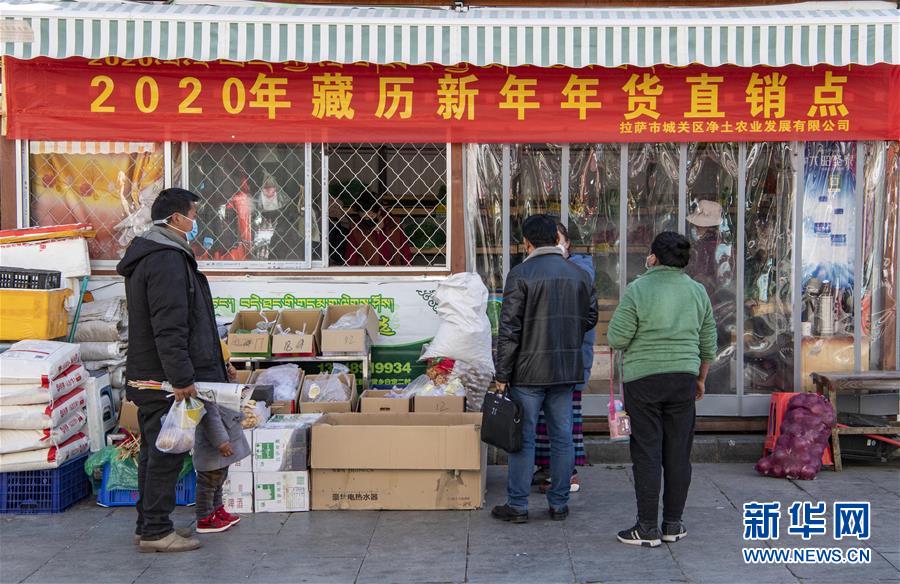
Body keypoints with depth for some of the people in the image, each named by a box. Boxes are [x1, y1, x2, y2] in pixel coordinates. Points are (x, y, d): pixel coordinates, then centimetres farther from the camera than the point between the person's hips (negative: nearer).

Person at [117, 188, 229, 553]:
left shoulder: (151, 257, 19)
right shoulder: (167, 261, -17)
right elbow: (169, 328, -24)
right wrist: (181, 378, -25)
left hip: (149, 377, 11)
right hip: (165, 380, -11)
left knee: (155, 452, 16)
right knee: (166, 454, -5)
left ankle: (148, 526, 24)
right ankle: (156, 531, 1)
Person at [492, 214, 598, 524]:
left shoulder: (521, 274, -10)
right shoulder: (580, 274, 5)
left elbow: (509, 329, -12)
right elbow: (590, 318, 13)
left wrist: (502, 375, -7)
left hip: (529, 371, -4)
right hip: (567, 371, 4)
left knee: (523, 438, 3)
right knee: (562, 437, 10)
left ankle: (517, 505, 8)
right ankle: (559, 504, 17)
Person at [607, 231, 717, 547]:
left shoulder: (638, 289, -8)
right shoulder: (698, 291, 7)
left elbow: (616, 338, -10)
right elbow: (708, 343, 12)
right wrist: (701, 378, 23)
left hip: (643, 378, -4)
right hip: (684, 378, 4)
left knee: (647, 452, 0)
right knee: (678, 452, 9)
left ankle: (647, 527, 2)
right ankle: (673, 524, 15)